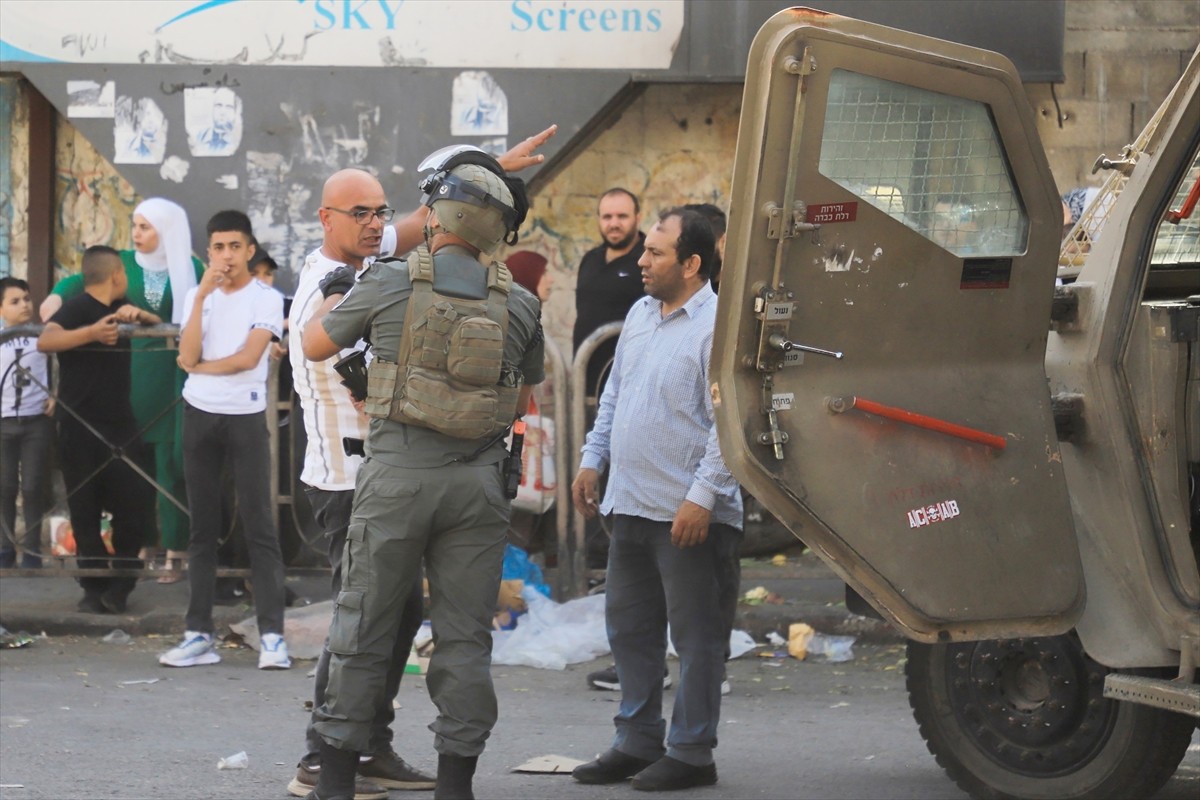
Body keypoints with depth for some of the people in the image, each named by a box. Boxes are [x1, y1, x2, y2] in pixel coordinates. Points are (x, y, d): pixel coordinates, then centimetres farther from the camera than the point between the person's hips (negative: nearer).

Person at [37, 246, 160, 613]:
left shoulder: (116, 308, 13)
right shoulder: (78, 307, -11)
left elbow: (158, 322, 22)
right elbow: (45, 340, -27)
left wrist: (138, 314, 0)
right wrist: (91, 333, -42)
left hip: (119, 423, 6)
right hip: (80, 427, -6)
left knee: (136, 506, -1)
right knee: (86, 511, -1)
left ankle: (119, 584, 9)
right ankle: (95, 587, 5)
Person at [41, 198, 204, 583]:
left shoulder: (190, 269, -1)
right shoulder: (125, 262, 5)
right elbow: (81, 280, 4)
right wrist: (57, 295, -15)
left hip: (173, 373, -3)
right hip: (131, 369, 3)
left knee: (170, 465, -2)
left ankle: (174, 552, 2)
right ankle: (145, 545, 17)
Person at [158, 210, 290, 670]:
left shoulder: (266, 299, -1)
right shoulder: (196, 297, 10)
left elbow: (248, 357, -13)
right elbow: (188, 356, -5)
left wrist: (199, 367, -3)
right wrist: (202, 295, -8)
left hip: (245, 416, -4)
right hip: (199, 415, 4)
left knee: (258, 525, -7)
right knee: (202, 527, 6)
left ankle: (272, 635, -10)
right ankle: (199, 635, 7)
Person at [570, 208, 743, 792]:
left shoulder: (718, 326, -14)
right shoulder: (641, 315, 13)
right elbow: (614, 395, 23)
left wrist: (703, 496, -22)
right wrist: (592, 460, 17)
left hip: (689, 514, -9)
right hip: (630, 504, 9)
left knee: (695, 634, 0)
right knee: (629, 627, 14)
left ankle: (691, 753, 7)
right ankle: (637, 742, 24)